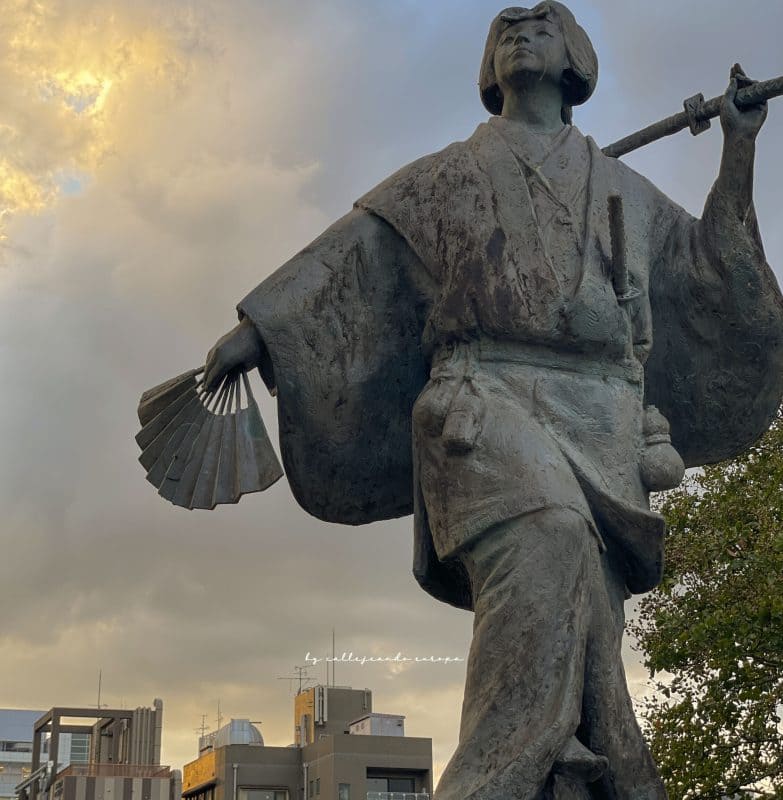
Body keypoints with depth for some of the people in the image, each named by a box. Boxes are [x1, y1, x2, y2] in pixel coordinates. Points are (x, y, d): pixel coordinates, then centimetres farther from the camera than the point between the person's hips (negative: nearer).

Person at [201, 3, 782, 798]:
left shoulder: (626, 191, 32)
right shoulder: (449, 174, 25)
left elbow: (712, 278, 34)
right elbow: (348, 256, 19)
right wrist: (255, 328, 9)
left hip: (605, 431, 4)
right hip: (492, 399, -3)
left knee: (585, 655, -11)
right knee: (545, 549, -36)